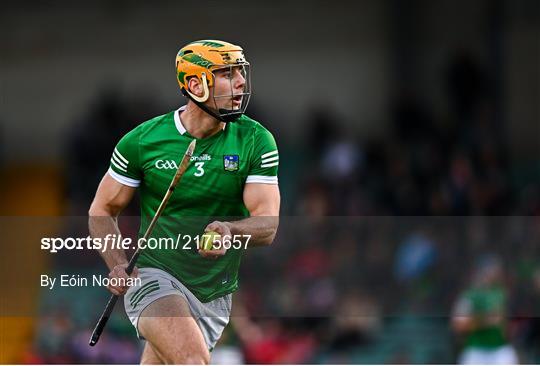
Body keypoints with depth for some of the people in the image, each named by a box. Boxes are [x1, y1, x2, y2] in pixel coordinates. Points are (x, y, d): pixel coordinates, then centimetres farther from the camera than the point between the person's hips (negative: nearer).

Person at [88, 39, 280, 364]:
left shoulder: (256, 141, -4)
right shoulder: (143, 140, -6)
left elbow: (268, 224, -11)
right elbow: (103, 210, 5)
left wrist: (229, 231, -34)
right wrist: (119, 265, -13)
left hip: (216, 295, 3)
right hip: (155, 277, -3)